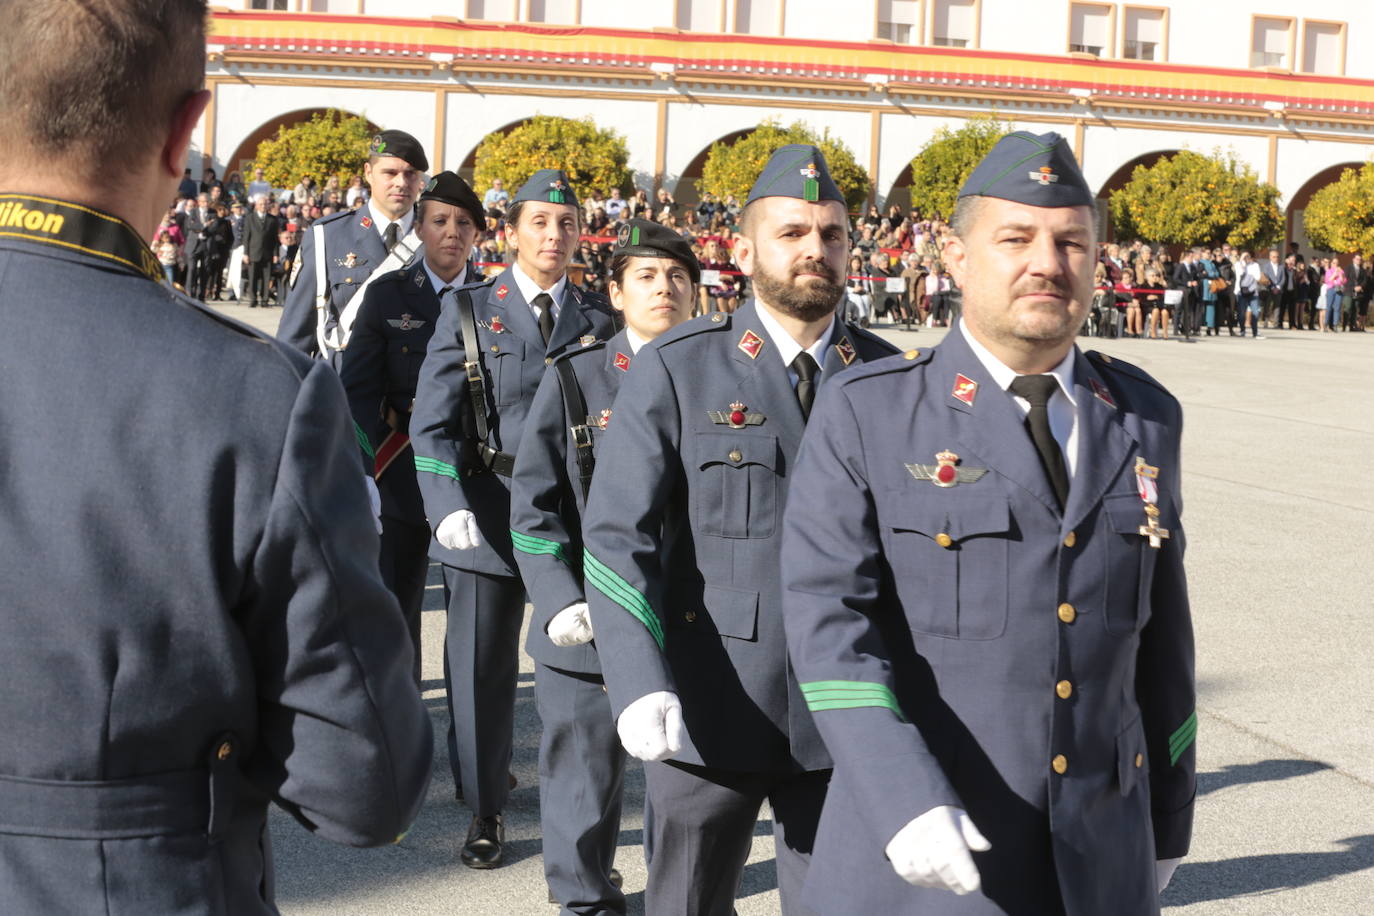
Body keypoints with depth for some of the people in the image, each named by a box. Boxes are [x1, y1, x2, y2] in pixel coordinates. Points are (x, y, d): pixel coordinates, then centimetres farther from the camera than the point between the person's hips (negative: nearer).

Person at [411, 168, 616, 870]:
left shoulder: (600, 319, 9)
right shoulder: (467, 310, 3)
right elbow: (432, 422, -4)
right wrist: (449, 506, -20)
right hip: (487, 514, -1)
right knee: (481, 663, 4)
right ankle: (484, 810, 20)